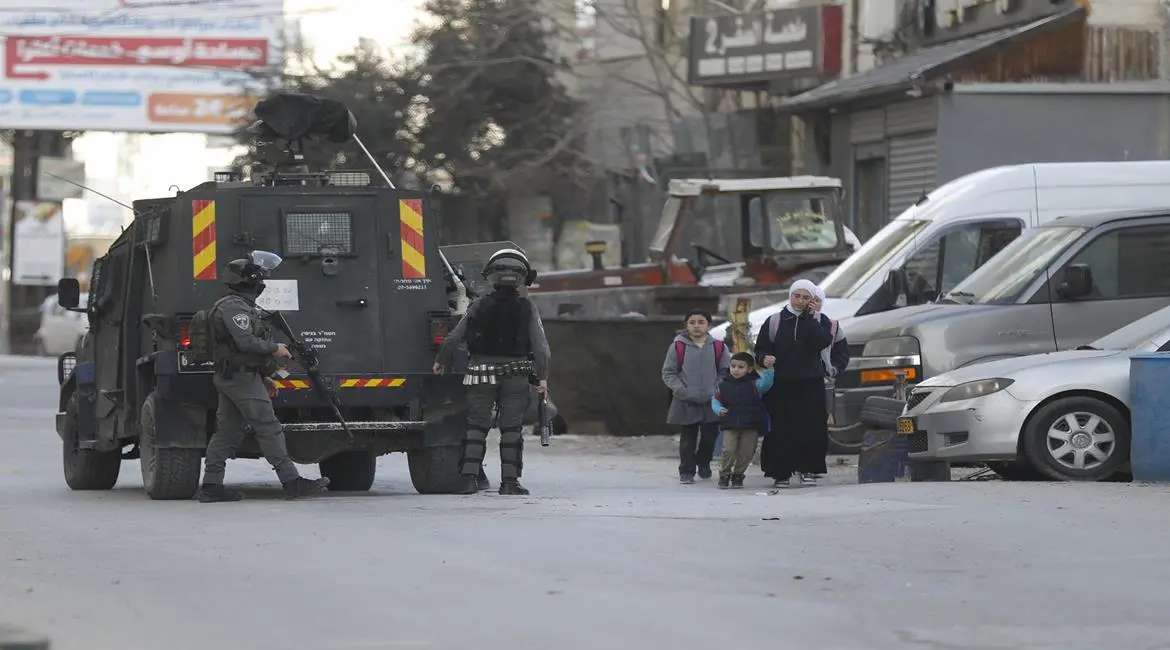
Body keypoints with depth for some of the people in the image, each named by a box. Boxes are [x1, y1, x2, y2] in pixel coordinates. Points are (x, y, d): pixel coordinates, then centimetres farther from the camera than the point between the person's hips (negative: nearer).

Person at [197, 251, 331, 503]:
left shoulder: (240, 306, 22)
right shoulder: (235, 307, -13)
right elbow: (246, 342, -24)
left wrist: (263, 378, 24)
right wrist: (274, 349, -11)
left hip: (228, 378, 11)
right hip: (242, 378, -11)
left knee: (227, 432, 8)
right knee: (268, 429, -10)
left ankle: (211, 486, 6)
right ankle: (292, 482, -12)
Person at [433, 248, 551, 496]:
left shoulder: (479, 305, -2)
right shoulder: (527, 308, -3)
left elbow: (454, 337, -1)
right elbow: (541, 345, -6)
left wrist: (440, 361, 13)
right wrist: (542, 377, 1)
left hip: (481, 374, 1)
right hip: (515, 376, -1)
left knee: (476, 426, 7)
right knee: (511, 429, 5)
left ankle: (469, 477, 0)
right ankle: (509, 480, 2)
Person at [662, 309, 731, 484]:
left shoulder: (718, 347, 1)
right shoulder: (678, 346, -3)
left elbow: (726, 371, 7)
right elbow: (668, 373, 0)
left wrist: (718, 391, -6)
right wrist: (681, 391, -10)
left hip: (711, 402, 2)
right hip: (686, 403, -2)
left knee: (710, 436, 8)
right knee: (688, 438, 3)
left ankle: (703, 463, 33)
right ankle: (686, 472, 14)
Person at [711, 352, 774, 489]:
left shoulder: (754, 384, -1)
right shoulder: (724, 385, 6)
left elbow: (766, 383, -19)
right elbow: (715, 399, 15)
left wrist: (769, 368, -35)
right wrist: (719, 410, -6)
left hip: (751, 426, 0)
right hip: (730, 426, 0)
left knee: (747, 452, 2)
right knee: (729, 450, -12)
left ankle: (738, 475, 22)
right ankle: (724, 475, 7)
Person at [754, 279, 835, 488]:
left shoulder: (818, 320, 8)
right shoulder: (774, 322, 7)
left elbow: (821, 342, -11)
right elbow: (760, 348, 8)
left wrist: (808, 316, -8)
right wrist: (764, 358, -14)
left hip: (810, 384, 0)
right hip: (780, 385, 0)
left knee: (811, 428, -6)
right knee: (780, 430, -5)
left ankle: (807, 470, 4)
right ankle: (780, 473, 2)